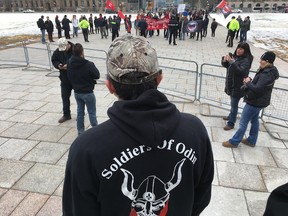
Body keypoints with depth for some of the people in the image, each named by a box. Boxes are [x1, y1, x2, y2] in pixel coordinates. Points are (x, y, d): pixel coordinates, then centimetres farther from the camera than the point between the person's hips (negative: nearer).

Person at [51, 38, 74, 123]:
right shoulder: (58, 51, -2)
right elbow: (54, 60, 10)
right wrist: (58, 65, -11)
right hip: (65, 78, 4)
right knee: (65, 97, 9)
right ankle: (66, 115, 22)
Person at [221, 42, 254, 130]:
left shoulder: (246, 60, -16)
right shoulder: (235, 56, 5)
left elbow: (241, 71, -28)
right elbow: (225, 65, 9)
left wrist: (232, 62, -33)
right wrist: (225, 60, -12)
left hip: (238, 86, -7)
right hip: (231, 84, 7)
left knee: (234, 104, -3)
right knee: (233, 103, 23)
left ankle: (231, 123, 3)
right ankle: (231, 115, 41)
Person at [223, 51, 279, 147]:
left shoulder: (267, 74, -27)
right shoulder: (267, 71, 6)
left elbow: (257, 89, -31)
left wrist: (248, 82, -17)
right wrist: (250, 81, -1)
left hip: (255, 102, -11)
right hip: (257, 101, 11)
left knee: (243, 122, 0)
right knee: (254, 121, 21)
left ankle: (234, 142, 12)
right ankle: (251, 141, 35)